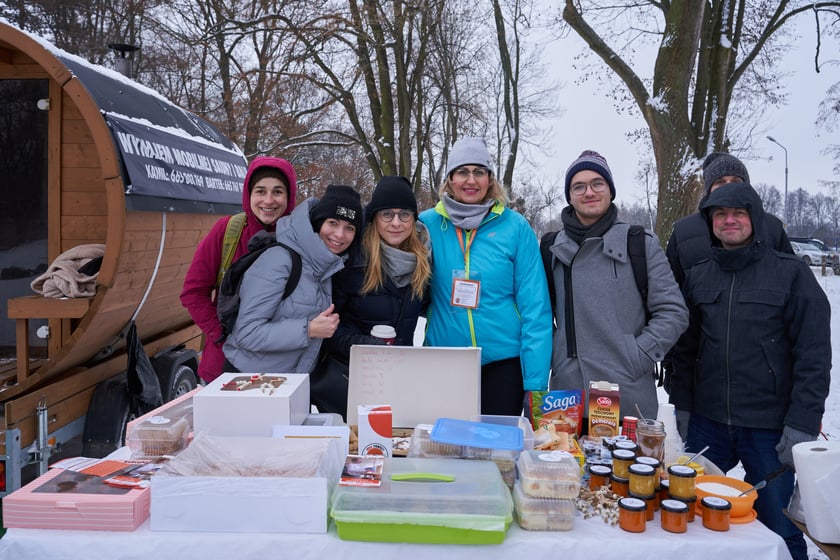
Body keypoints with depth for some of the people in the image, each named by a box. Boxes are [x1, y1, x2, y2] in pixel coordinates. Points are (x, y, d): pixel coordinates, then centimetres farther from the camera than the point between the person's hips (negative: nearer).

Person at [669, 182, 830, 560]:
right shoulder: (698, 277, 8)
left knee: (778, 528, 6)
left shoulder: (791, 274, -4)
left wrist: (802, 425, -11)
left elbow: (814, 357, -7)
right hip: (707, 424, 4)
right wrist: (683, 407, 9)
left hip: (770, 429, -3)